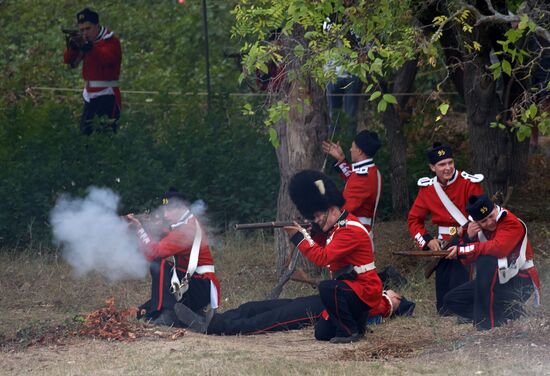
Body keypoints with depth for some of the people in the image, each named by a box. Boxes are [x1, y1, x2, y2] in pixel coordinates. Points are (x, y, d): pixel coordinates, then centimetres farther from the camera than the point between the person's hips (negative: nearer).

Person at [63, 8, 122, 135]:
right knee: (85, 132, 14)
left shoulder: (111, 41, -8)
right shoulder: (84, 41, 12)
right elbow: (69, 61, 5)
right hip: (90, 95, 8)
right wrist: (72, 46, -15)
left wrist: (89, 47, -39)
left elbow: (107, 59, -27)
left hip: (107, 95, -8)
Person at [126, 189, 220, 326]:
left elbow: (153, 252, -23)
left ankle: (167, 314, -32)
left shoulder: (187, 230, -19)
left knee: (159, 265, -26)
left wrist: (139, 227, -17)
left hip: (203, 288, -10)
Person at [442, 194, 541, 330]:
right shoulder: (477, 227, 4)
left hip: (519, 283, -9)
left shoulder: (512, 223, -18)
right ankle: (507, 314, -5)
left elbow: (498, 248, -36)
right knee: (450, 300, 2)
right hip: (495, 281, 9)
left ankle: (487, 319, -28)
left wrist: (462, 250, -28)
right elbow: (467, 260, 3)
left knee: (485, 260, -34)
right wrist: (469, 238, -17)